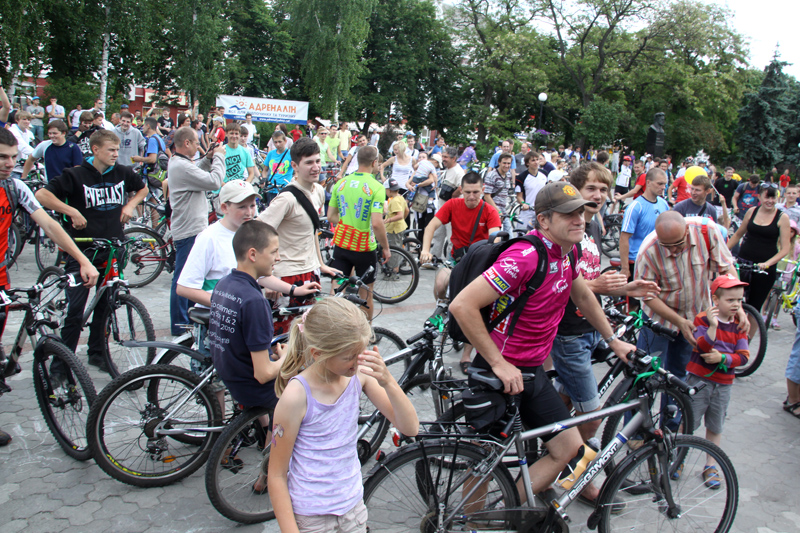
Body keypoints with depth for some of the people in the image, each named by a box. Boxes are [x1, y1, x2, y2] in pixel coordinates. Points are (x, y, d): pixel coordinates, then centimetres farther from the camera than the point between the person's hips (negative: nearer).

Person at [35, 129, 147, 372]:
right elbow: (41, 195, -11)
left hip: (113, 249, 4)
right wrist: (72, 211, -18)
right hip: (82, 250, -4)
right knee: (74, 309, -3)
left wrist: (130, 205, 8)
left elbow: (143, 188, 24)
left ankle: (97, 352, 26)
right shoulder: (76, 175, -8)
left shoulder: (122, 173, 4)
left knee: (105, 305, 12)